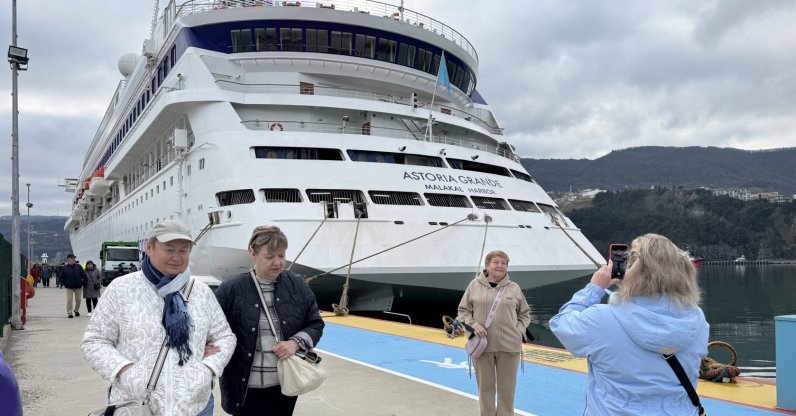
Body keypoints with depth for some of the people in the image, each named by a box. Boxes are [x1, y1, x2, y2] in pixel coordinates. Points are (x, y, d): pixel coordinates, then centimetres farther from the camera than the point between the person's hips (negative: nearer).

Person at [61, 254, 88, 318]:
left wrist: (82, 281, -3)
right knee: (69, 300, -6)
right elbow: (62, 278, 4)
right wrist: (66, 283, -8)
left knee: (78, 299, 9)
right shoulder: (64, 268, 1)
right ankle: (69, 313, 1)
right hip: (69, 287, -2)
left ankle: (76, 310, 30)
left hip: (78, 286, 2)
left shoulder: (78, 266, 7)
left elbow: (84, 275, 8)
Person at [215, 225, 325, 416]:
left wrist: (296, 342, -10)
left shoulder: (298, 286, 0)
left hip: (285, 386, 3)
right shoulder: (230, 290, -8)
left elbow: (316, 324, 6)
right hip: (246, 389, -3)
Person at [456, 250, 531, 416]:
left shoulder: (514, 288, 4)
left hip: (509, 346, 1)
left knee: (507, 388, 10)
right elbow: (463, 311, 7)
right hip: (482, 345, 0)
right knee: (486, 387, 10)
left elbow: (525, 314, 14)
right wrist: (473, 325, -9)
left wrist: (518, 331, 0)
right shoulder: (475, 285, 2)